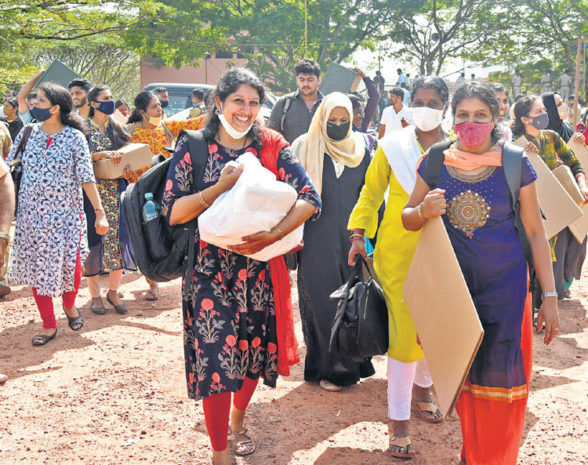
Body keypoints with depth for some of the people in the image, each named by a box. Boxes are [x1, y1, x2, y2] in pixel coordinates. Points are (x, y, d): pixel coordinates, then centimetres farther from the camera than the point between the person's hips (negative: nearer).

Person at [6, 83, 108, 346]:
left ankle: (69, 305, 30)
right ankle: (49, 325, 15)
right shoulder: (29, 132, 3)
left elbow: (86, 177, -7)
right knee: (38, 267, 3)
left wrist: (100, 212, -13)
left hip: (66, 214, -2)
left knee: (71, 265, -3)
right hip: (32, 213, 3)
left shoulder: (74, 137, -5)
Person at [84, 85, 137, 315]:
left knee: (118, 236, 1)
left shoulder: (116, 127, 13)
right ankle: (95, 295, 8)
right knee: (94, 238, -2)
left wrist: (128, 163, -9)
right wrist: (103, 154, -23)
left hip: (116, 190, 4)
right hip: (93, 190, -4)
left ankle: (113, 291, 13)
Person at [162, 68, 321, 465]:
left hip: (262, 268, 2)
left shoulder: (272, 145, 2)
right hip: (211, 269, -2)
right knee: (215, 354, -7)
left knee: (256, 348, 12)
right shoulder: (194, 147, -2)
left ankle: (238, 419, 43)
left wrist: (272, 234, -22)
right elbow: (172, 211, -10)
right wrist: (221, 187, -22)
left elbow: (310, 199, -7)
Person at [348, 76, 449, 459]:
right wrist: (359, 234, -3)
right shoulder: (392, 146, -1)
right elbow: (371, 192, 6)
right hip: (398, 249, -2)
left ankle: (422, 389, 40)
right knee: (404, 330, -6)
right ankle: (399, 420, 4)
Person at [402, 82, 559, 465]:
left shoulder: (515, 163, -5)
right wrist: (424, 211, -15)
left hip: (505, 283, -2)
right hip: (453, 282, 2)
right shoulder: (436, 161, 0)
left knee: (500, 374, -2)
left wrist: (550, 296, -4)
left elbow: (535, 231, -1)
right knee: (463, 372, 9)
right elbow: (408, 218, 9)